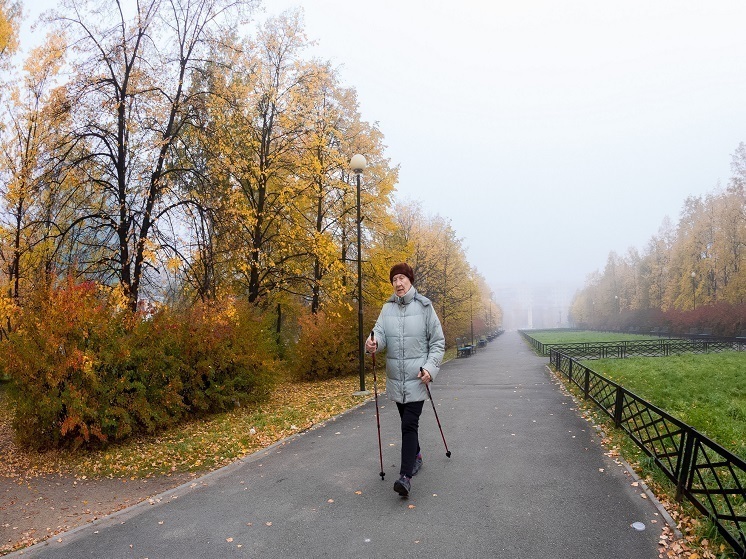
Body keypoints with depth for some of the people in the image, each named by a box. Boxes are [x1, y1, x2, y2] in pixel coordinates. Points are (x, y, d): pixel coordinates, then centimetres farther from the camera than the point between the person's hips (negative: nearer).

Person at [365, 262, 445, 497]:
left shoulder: (424, 307, -5)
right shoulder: (387, 308, 5)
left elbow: (438, 342, -3)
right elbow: (380, 332, -8)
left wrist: (430, 367, -14)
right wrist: (373, 342, -31)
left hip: (417, 376, -4)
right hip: (395, 377, 4)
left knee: (409, 424, -12)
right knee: (406, 421, 18)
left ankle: (405, 475, -11)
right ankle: (416, 456, 40)